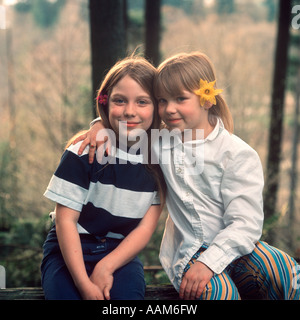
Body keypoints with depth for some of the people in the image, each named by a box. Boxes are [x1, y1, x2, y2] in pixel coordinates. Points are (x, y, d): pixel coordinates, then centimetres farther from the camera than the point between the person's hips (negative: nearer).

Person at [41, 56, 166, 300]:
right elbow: (66, 219, -11)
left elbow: (146, 227, -3)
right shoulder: (83, 152, -11)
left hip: (121, 252, 2)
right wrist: (84, 283, -18)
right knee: (63, 292, -28)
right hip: (71, 250, -1)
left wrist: (106, 267, -16)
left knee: (129, 290, -28)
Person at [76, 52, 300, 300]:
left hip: (233, 247, 0)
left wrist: (208, 262, -25)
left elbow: (245, 224, -14)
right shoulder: (161, 143, 4)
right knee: (217, 289, -35)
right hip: (187, 253, 0)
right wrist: (103, 124, -1)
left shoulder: (238, 154, -7)